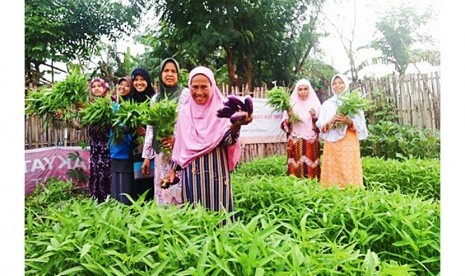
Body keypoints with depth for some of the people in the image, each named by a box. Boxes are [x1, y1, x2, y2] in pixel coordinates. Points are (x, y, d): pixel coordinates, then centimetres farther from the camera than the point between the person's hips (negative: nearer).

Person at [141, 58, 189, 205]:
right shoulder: (155, 98, 15)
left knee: (179, 191, -6)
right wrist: (147, 156, 12)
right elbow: (150, 128, 15)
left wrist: (176, 138, -24)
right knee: (162, 192, 8)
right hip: (161, 153, 5)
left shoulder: (186, 94, 0)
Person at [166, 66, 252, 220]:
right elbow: (179, 144, 14)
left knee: (217, 210, 2)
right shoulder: (184, 111, 7)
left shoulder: (221, 110, -3)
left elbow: (227, 141, -15)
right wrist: (173, 169, 12)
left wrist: (236, 125, -34)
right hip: (191, 174, 3)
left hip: (216, 172, -2)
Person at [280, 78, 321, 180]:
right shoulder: (291, 104, 5)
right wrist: (289, 117, -14)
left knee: (311, 166, -1)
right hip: (295, 142, -1)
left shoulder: (315, 104, 7)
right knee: (296, 167, -4)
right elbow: (285, 125, 4)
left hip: (311, 142, 1)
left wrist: (315, 117, -12)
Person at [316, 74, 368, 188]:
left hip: (349, 142, -2)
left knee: (349, 172, -4)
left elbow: (361, 123, 1)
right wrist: (330, 122, -13)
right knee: (332, 173, 1)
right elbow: (320, 124, 7)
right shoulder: (327, 103, 13)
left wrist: (349, 121, -17)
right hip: (332, 143, 2)